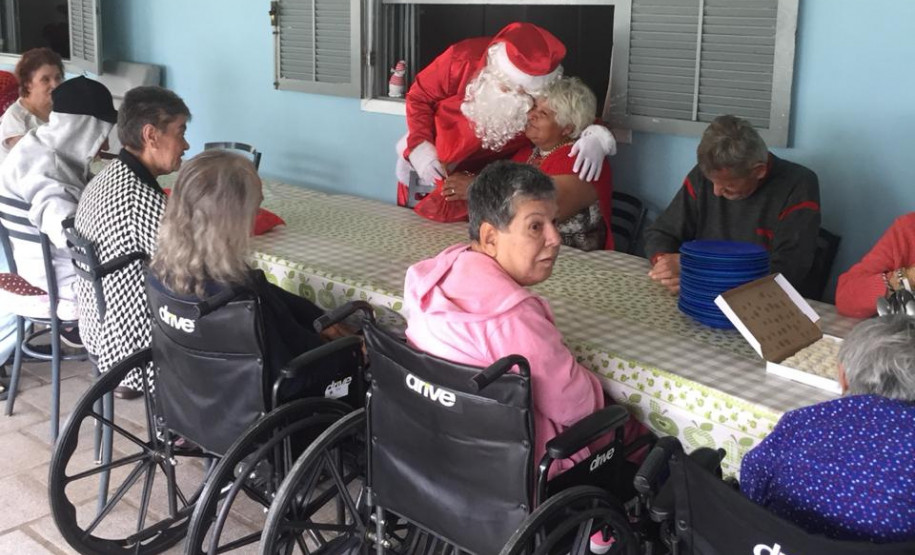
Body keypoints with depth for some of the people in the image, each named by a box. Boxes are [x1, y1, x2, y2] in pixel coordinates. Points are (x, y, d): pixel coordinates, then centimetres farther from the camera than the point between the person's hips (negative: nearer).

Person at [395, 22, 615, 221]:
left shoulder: (550, 90, -27)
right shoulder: (462, 59, -31)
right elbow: (420, 96, -15)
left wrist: (597, 138, -37)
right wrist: (420, 149, -24)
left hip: (485, 175, 0)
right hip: (433, 158, 0)